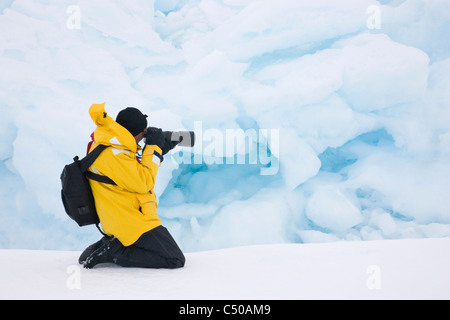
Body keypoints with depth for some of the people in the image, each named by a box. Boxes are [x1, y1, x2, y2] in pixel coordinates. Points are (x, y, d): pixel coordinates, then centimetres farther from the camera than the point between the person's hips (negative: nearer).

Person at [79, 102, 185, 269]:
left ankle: (109, 244, 11)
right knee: (176, 260, -9)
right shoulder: (113, 154, -23)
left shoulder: (106, 146, 10)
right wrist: (153, 148, -13)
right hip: (133, 223, -11)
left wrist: (161, 150, 10)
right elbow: (143, 183, -20)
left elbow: (138, 172, 18)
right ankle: (114, 252, -11)